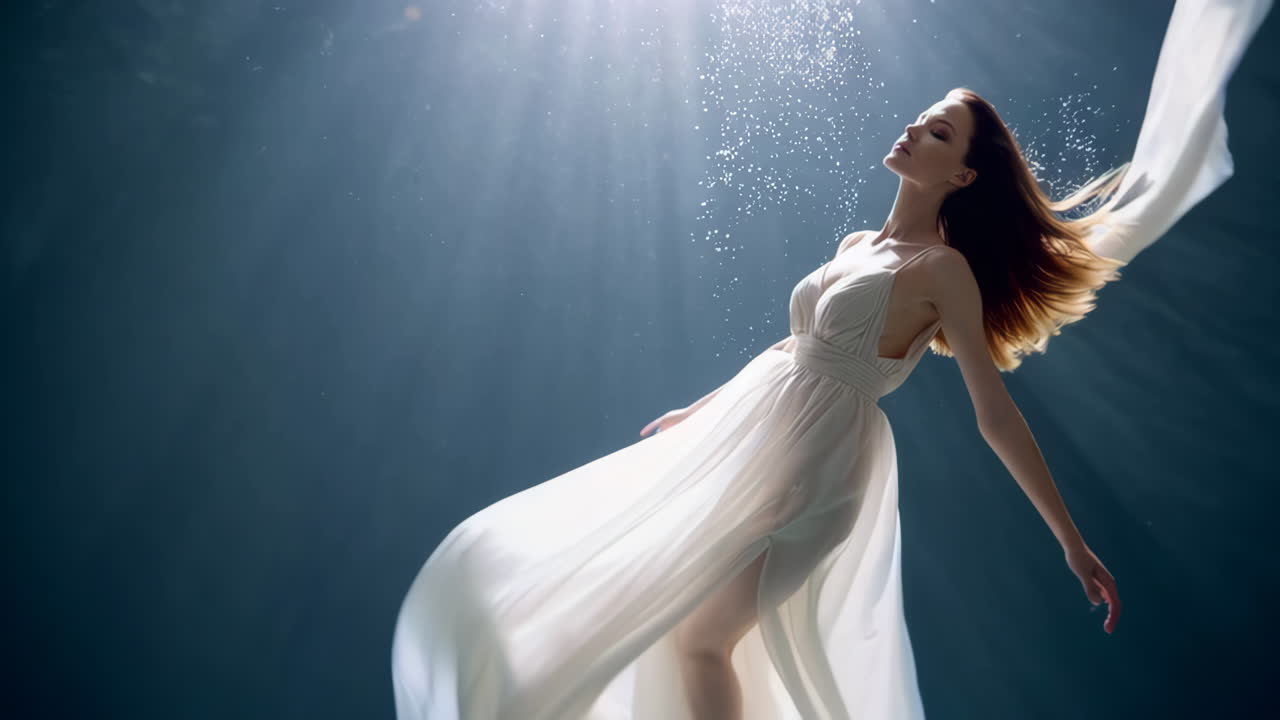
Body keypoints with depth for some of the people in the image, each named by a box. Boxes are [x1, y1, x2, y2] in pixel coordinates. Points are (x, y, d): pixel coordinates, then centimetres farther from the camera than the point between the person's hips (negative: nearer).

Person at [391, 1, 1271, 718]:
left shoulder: (942, 269, -10)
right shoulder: (859, 244, 13)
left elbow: (997, 414, -10)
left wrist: (1073, 543, -10)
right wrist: (701, 409, 26)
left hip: (815, 461, -8)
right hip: (752, 438, 8)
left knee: (701, 636, -9)